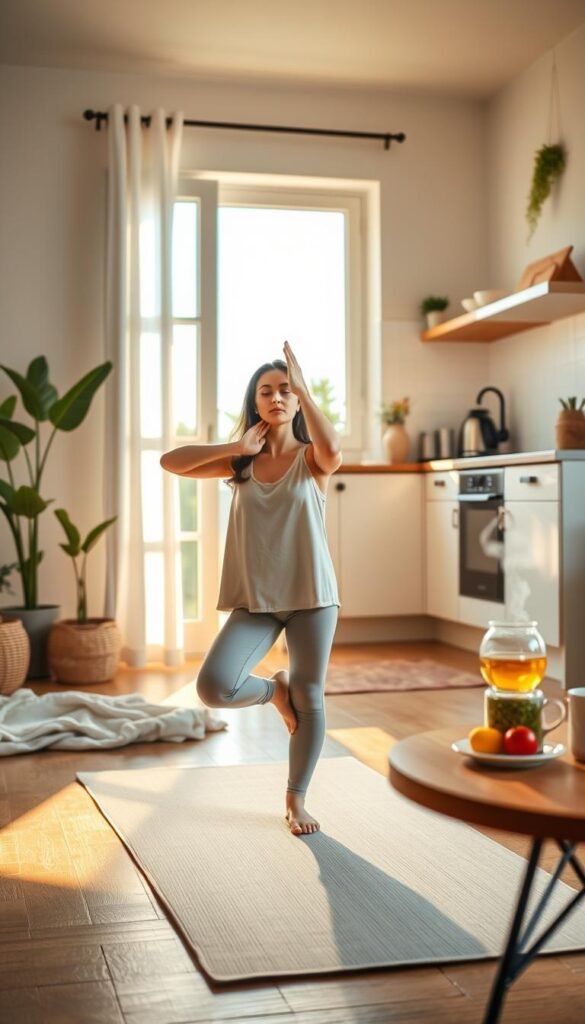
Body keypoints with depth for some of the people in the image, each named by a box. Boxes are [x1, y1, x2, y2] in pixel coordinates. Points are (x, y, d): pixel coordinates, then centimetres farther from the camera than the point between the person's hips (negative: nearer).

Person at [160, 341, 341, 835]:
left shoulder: (310, 459, 0)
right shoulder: (241, 463, 6)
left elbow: (333, 451, -26)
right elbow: (170, 461, -6)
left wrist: (303, 387, -22)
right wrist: (238, 447, -10)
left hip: (311, 595, -1)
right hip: (255, 599, 1)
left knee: (309, 699, 6)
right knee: (214, 686, -17)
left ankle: (297, 799, 25)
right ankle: (274, 689, 17)